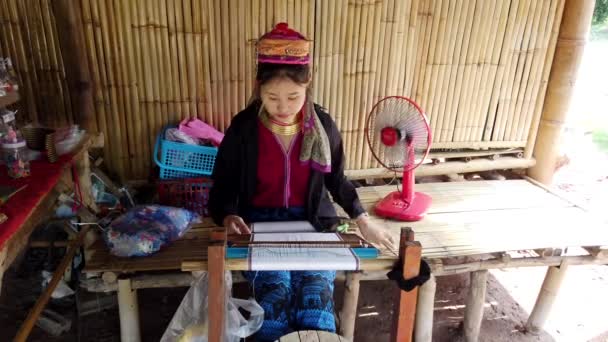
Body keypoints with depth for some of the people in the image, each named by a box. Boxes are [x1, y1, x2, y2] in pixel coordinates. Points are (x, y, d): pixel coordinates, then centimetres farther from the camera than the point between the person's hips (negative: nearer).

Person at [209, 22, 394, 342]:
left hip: (312, 223, 1)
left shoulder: (322, 125, -6)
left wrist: (363, 221, 2)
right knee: (276, 296, -24)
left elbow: (336, 180, 9)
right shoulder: (243, 128, -10)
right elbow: (223, 186, -1)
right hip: (260, 223, 0)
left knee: (315, 303, -19)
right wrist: (228, 217, -21)